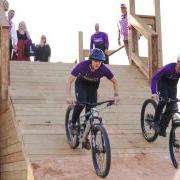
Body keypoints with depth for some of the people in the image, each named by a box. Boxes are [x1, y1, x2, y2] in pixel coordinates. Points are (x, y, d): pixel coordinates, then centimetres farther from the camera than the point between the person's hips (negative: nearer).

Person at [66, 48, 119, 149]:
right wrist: (69, 97, -43)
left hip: (93, 87, 2)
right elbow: (70, 81, -31)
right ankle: (73, 124, -5)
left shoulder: (104, 69, -29)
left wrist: (116, 95, -24)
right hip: (81, 84, -2)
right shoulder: (83, 65, -34)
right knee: (81, 103, -30)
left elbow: (115, 82, -11)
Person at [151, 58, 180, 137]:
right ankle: (156, 121, -10)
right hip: (163, 82, -4)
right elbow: (154, 78, -35)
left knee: (171, 105, -5)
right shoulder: (168, 68, -36)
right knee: (164, 99, -28)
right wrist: (154, 93, -47)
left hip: (173, 84, 4)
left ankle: (162, 129, 7)